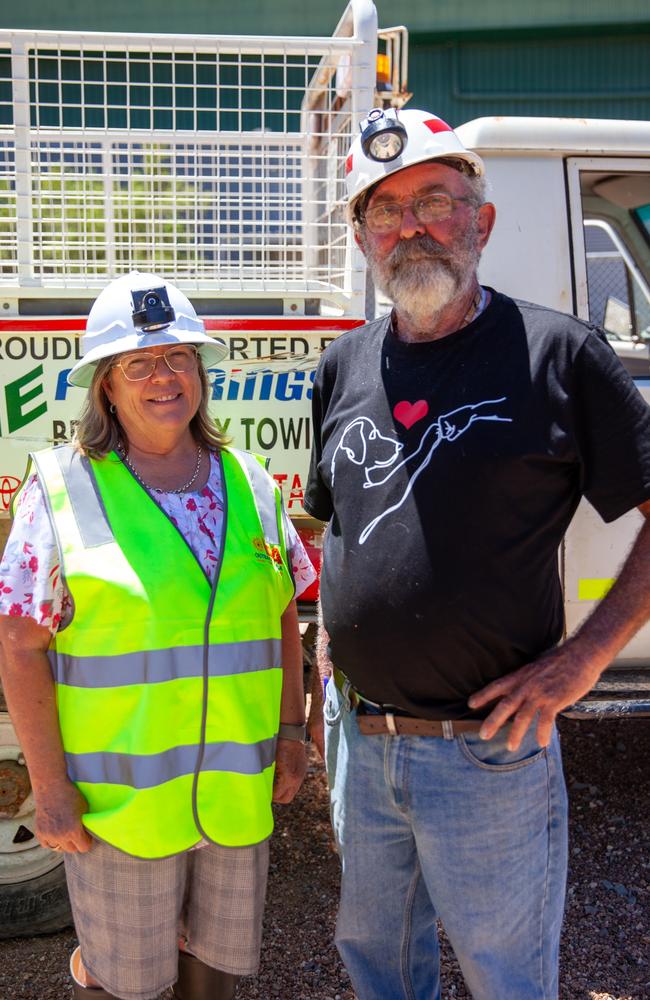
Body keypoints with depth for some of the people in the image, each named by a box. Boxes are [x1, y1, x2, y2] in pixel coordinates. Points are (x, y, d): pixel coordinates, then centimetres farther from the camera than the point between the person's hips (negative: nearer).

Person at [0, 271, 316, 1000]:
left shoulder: (247, 482, 2)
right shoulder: (62, 487, -10)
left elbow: (282, 618, 9)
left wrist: (291, 729, 6)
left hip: (239, 788, 4)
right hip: (120, 796, -3)